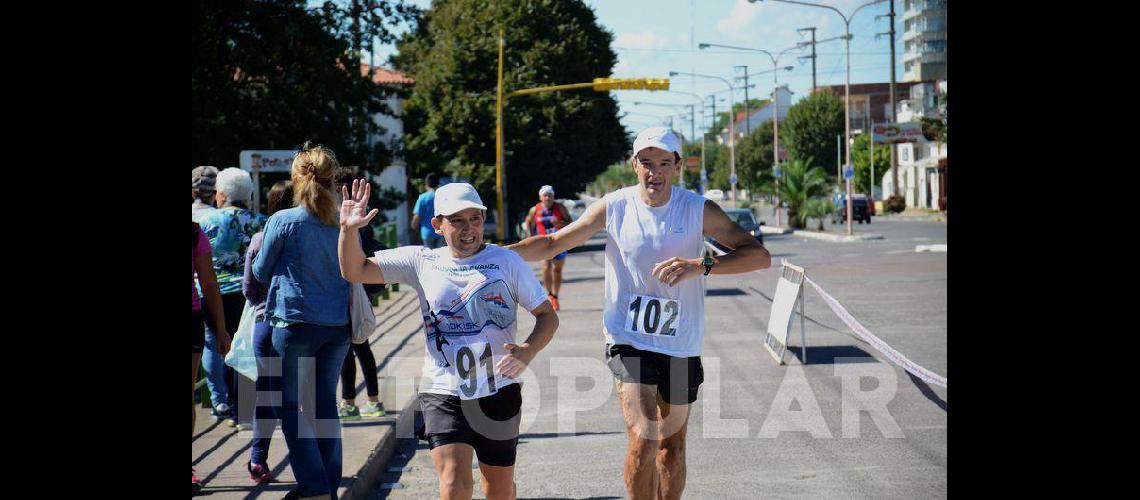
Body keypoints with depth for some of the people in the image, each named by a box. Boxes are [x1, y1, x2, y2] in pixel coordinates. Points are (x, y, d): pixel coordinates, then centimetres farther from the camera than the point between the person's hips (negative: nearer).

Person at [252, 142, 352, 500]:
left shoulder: (282, 222, -8)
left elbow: (261, 272, 4)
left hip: (296, 323, -4)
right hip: (338, 325, 5)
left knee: (292, 406, 5)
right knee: (325, 403, 14)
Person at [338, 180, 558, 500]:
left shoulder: (506, 261, 2)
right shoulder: (421, 261, 5)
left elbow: (547, 315, 2)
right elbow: (354, 272, 5)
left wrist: (528, 351, -18)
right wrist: (348, 229, -14)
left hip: (498, 390, 1)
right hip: (443, 392, 0)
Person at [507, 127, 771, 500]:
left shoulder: (698, 209, -8)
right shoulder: (613, 207, -6)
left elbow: (759, 255, -15)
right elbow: (552, 244, 2)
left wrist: (701, 266, -30)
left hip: (681, 344, 2)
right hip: (628, 339, -2)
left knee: (672, 447, 12)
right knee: (643, 439, -17)